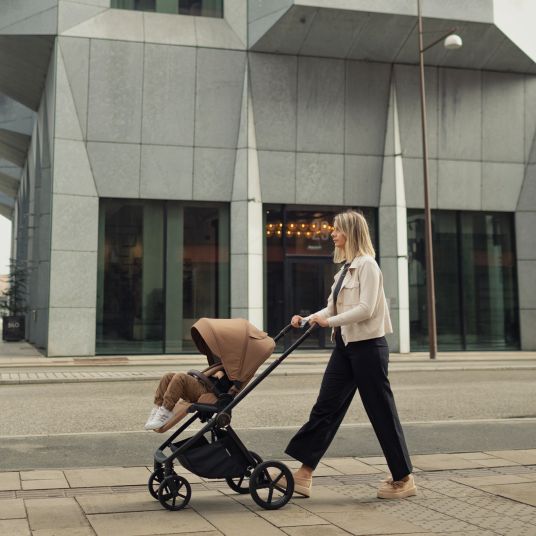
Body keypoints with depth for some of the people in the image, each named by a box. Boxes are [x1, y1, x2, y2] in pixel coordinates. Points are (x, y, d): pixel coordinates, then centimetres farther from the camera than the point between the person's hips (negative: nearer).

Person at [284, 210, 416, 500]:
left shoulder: (366, 265, -11)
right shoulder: (346, 268, 15)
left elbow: (365, 309, -20)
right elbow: (333, 308, 16)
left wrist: (329, 321, -20)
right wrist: (308, 319, 3)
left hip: (367, 346, -9)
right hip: (345, 346, 9)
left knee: (381, 411, 0)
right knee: (325, 408, 5)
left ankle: (403, 479, 14)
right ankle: (303, 474, 7)